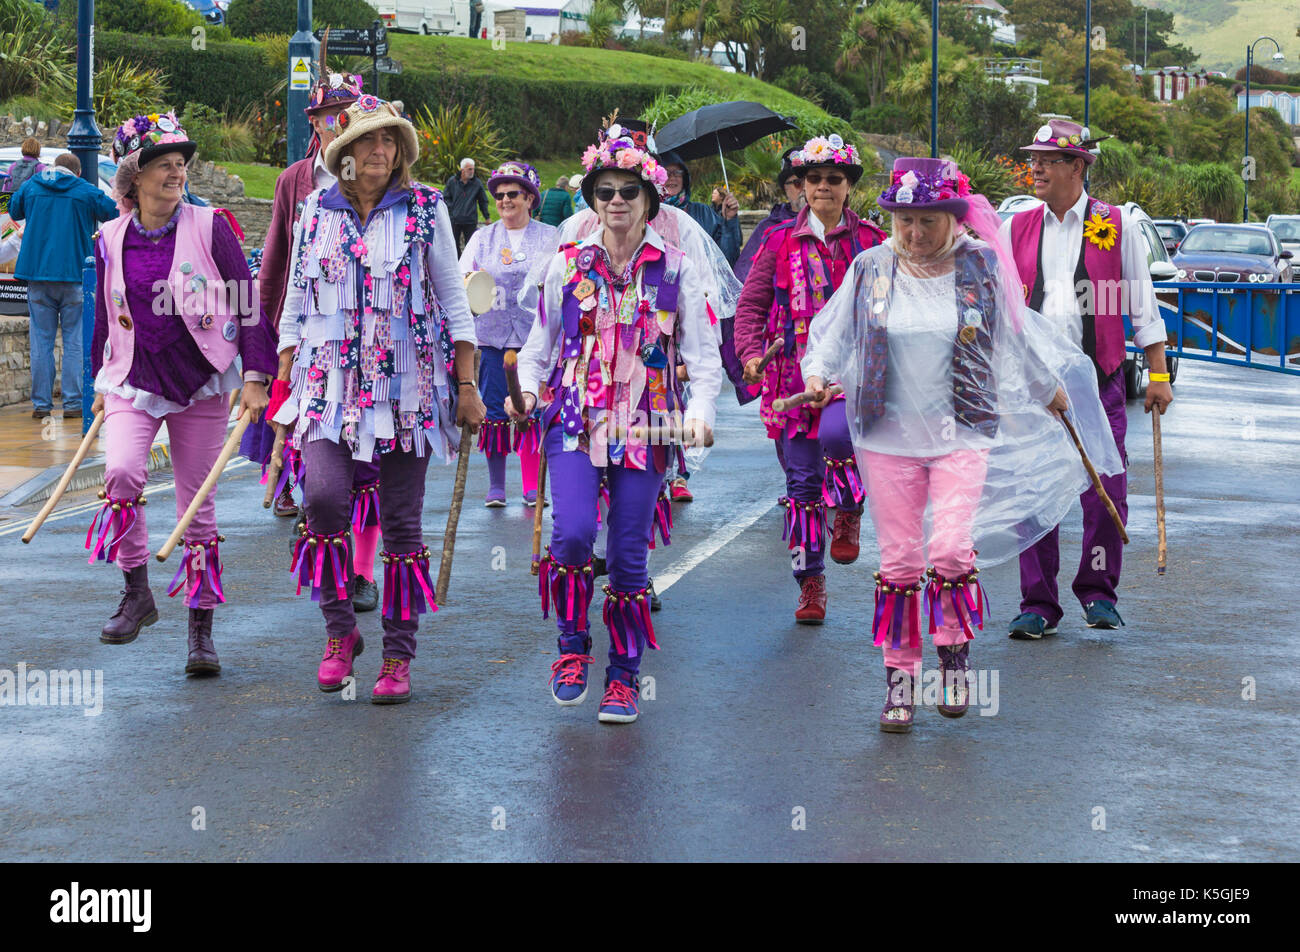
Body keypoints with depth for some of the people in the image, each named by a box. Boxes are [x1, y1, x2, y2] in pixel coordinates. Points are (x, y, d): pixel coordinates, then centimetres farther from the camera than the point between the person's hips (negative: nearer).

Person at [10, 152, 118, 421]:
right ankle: (73, 403, 1)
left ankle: (41, 403, 5)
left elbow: (14, 211, 24)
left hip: (37, 275, 2)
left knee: (42, 341, 6)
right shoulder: (86, 191, -1)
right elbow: (115, 213, 8)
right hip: (74, 274, -2)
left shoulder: (31, 186, 6)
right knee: (74, 342, 4)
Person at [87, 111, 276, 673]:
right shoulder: (111, 239, 4)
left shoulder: (209, 228, -3)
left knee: (198, 506, 2)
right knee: (121, 472, -24)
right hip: (133, 381, 1)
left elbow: (247, 306, -1)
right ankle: (136, 594, -5)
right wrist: (102, 383, 22)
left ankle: (201, 631, 12)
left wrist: (256, 376, -7)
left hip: (201, 383, -1)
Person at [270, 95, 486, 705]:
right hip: (330, 380, 1)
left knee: (401, 522, 1)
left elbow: (453, 301, 6)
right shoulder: (318, 210, 8)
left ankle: (398, 656, 12)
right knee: (323, 496, -20)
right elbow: (296, 303, 14)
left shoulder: (425, 210, 3)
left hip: (408, 385, -1)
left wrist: (467, 385, 2)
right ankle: (339, 630, 0)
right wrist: (283, 386, 10)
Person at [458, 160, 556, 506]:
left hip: (536, 336, -1)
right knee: (494, 410, 0)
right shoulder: (482, 238, 12)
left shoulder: (549, 237, 7)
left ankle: (533, 487, 4)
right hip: (492, 335, 2)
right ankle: (496, 487, 8)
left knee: (532, 409, -3)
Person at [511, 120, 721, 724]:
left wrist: (700, 411, -14)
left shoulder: (676, 271, 3)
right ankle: (573, 645, 5)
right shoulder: (568, 265, 7)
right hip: (574, 419, 0)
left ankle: (624, 677, 15)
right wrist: (528, 389, -6)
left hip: (645, 425, 0)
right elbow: (540, 342, 13)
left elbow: (703, 353, 2)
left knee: (629, 555, 1)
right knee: (573, 532, -19)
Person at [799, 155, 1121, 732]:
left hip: (963, 435, -1)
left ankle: (956, 649, 10)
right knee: (898, 559, 2)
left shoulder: (980, 266, 0)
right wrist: (817, 373, -6)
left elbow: (1017, 336, 15)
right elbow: (832, 332, 13)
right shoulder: (871, 269, 2)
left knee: (950, 548, -15)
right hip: (888, 436, 1)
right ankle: (900, 677, 13)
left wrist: (1050, 389, 26)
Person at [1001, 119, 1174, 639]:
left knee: (1105, 492, -6)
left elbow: (1142, 304, 7)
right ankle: (1038, 605, 8)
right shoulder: (1016, 230, 11)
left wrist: (1158, 374, 3)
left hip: (1098, 377, -2)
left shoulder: (1118, 226, 4)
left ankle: (1098, 593, 13)